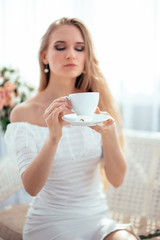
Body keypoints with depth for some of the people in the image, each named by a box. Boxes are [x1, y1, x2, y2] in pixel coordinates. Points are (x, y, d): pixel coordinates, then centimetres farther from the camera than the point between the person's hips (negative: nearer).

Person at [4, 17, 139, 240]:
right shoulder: (25, 113, -7)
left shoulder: (97, 106, 1)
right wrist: (53, 137, -30)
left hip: (98, 219, 2)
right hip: (50, 222, -2)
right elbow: (31, 187, -15)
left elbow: (116, 179, -5)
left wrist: (109, 134, -24)